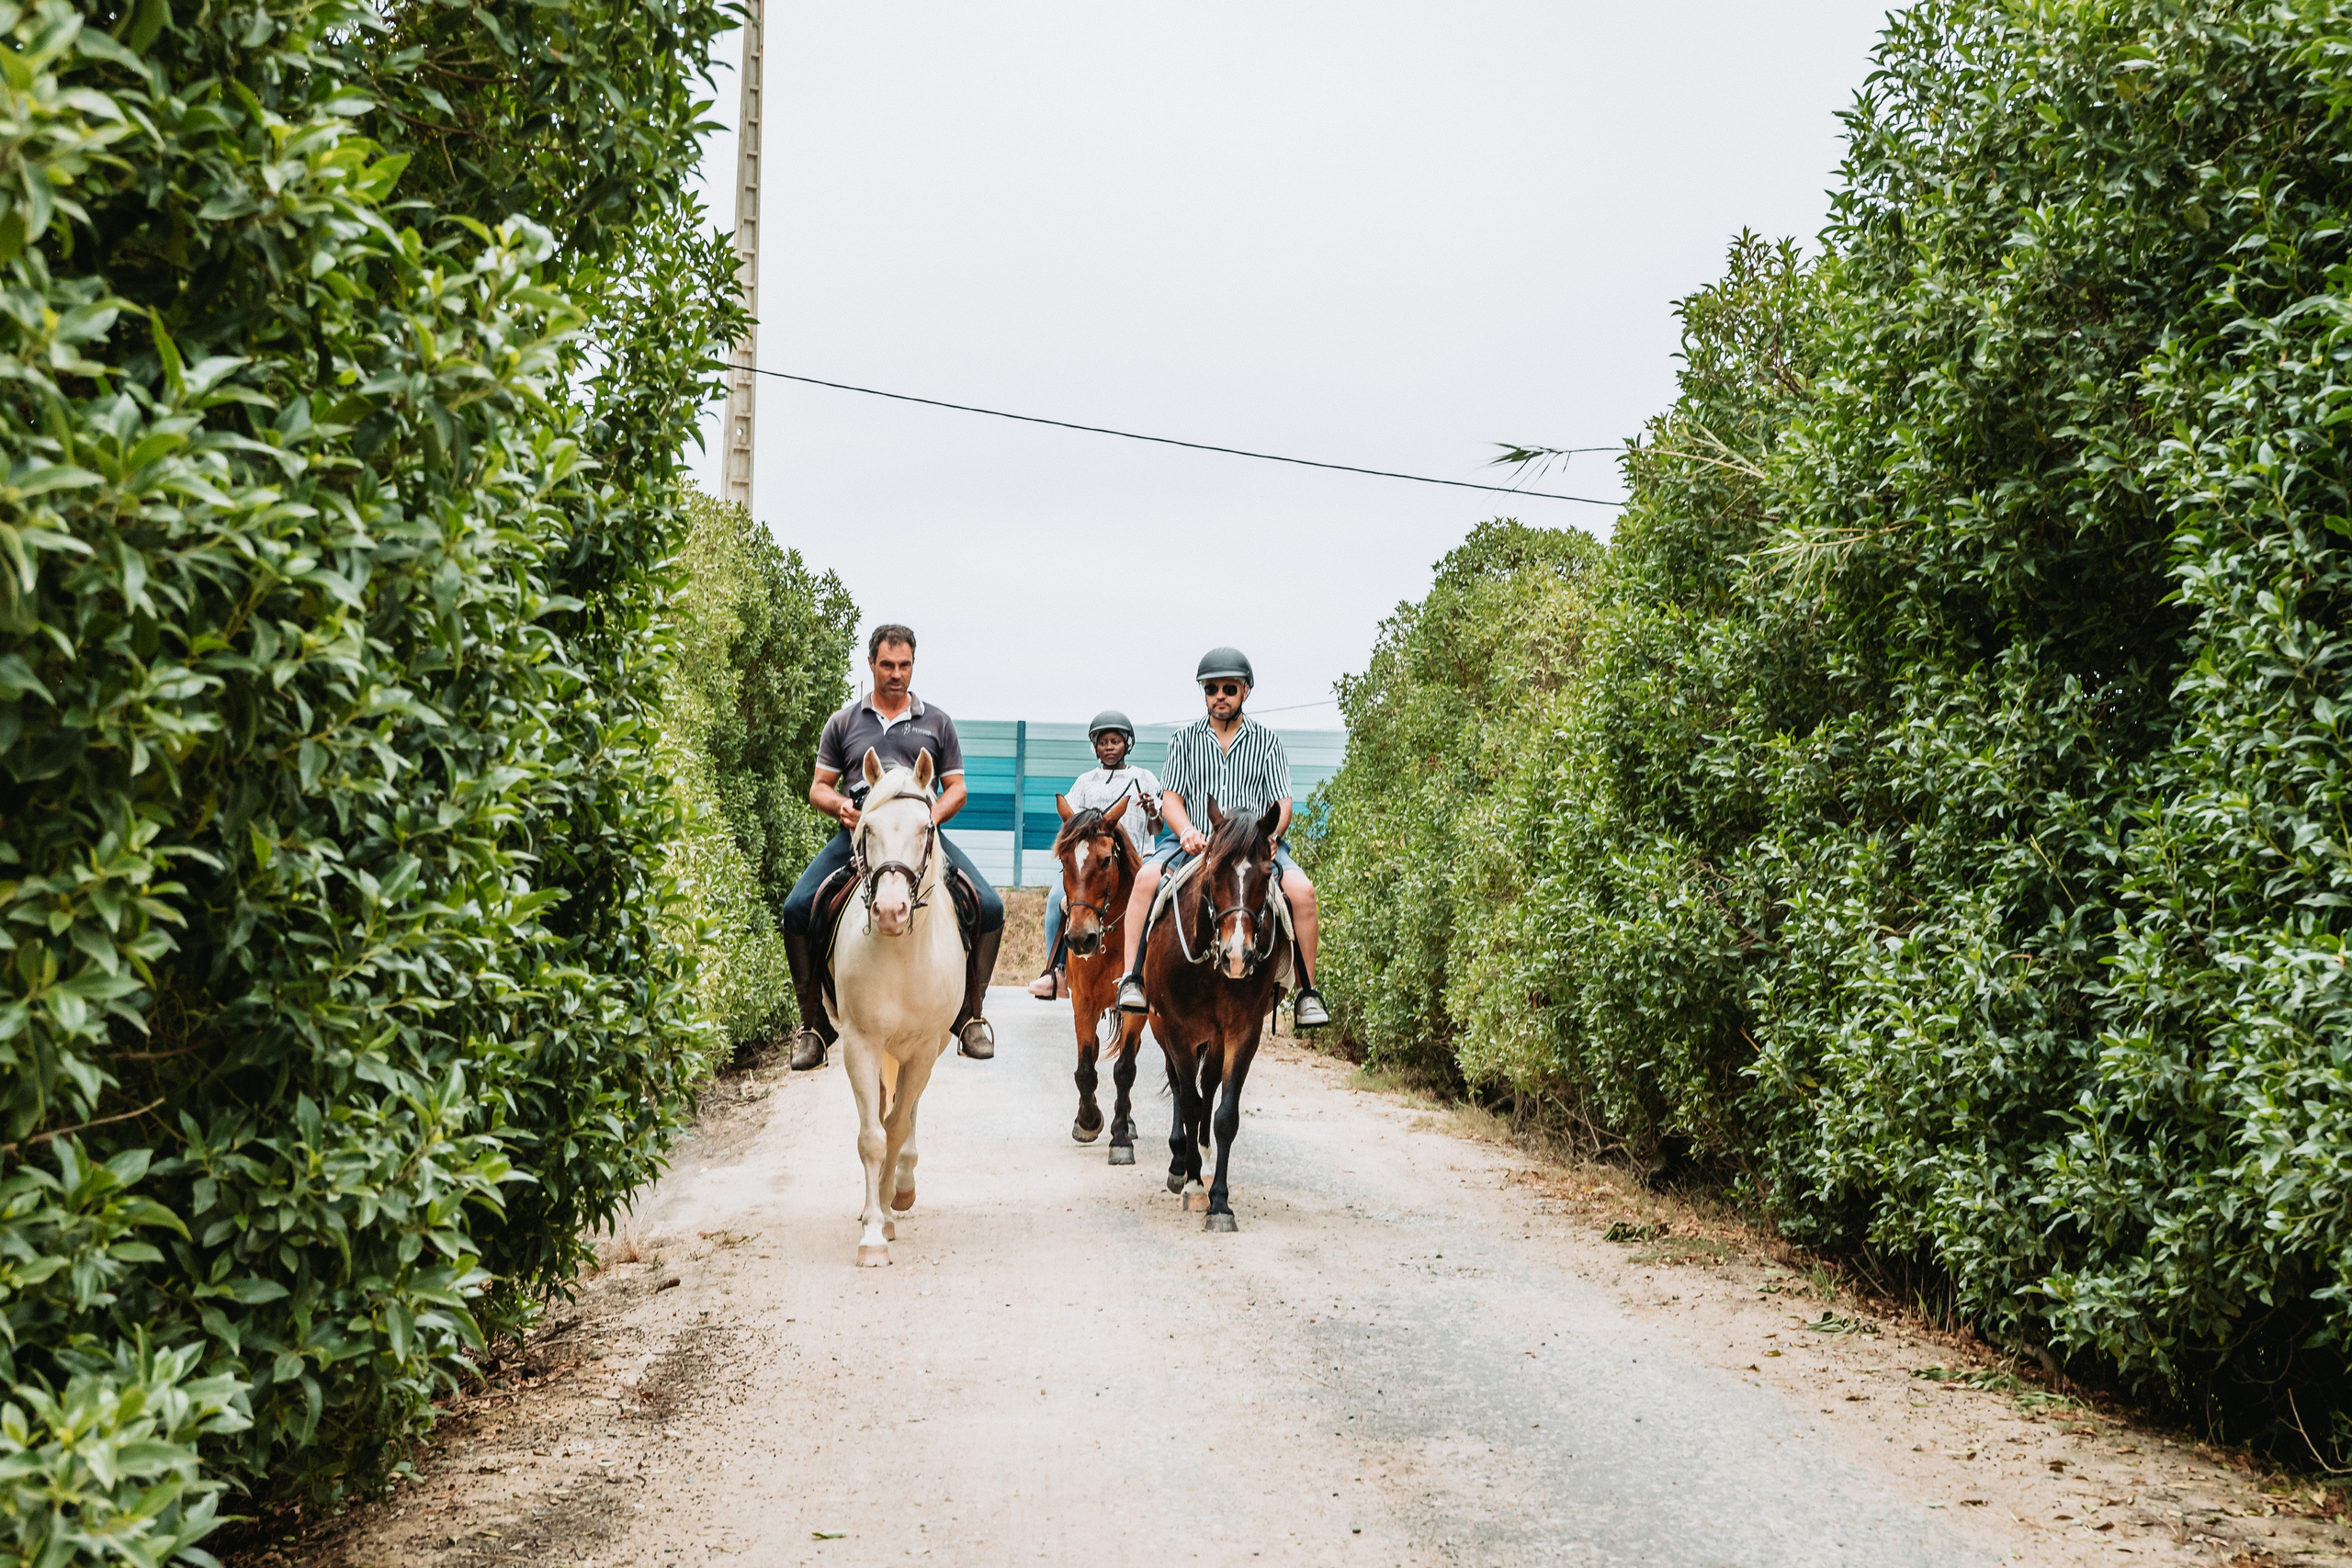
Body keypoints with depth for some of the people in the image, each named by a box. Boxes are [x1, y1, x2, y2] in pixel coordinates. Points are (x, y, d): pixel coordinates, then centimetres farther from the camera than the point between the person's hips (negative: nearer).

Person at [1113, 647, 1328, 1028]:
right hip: (1195, 843, 0)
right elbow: (1171, 798, 6)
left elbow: (1282, 803, 6)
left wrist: (1270, 835, -17)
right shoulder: (1186, 739, 12)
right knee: (1147, 877, -28)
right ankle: (1132, 979, -25)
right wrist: (1187, 832, -17)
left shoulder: (1267, 740, 11)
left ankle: (1307, 991, -13)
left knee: (1301, 889, -25)